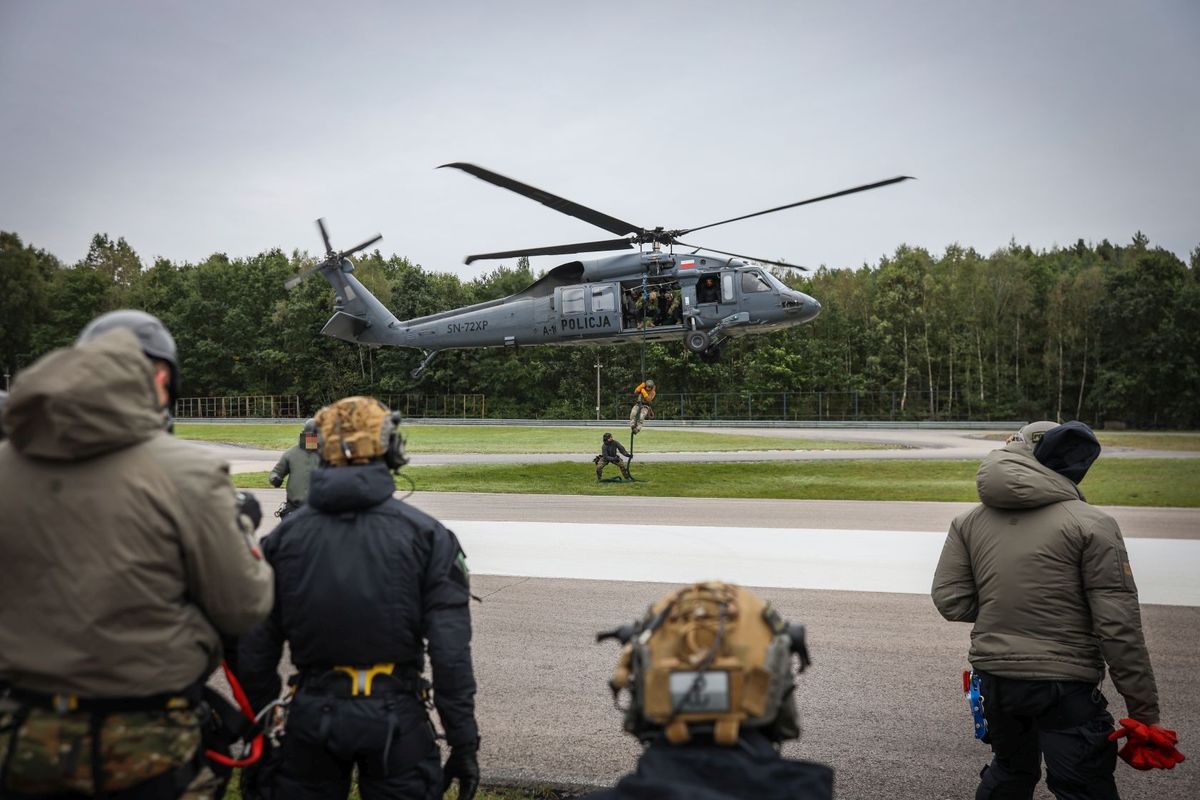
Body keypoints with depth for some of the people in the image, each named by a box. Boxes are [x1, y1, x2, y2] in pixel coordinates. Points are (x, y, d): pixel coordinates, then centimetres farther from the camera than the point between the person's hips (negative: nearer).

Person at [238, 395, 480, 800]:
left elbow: (256, 649, 3)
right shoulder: (425, 534, -6)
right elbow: (451, 652, -10)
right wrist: (464, 743, -4)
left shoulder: (284, 535, 2)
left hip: (310, 716, 3)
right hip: (395, 717, -2)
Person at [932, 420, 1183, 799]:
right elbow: (1118, 626, -14)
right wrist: (1144, 710, -8)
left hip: (993, 678, 5)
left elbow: (951, 601, -1)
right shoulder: (1091, 525, -12)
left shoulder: (969, 522, 1)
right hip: (1064, 684, -5)